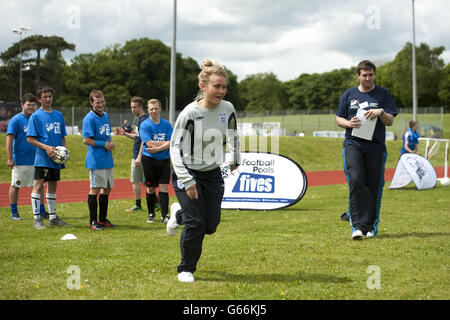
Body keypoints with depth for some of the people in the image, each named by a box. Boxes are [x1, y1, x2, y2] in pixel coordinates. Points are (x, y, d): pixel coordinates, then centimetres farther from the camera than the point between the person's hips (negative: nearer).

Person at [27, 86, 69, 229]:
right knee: (38, 186, -7)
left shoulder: (58, 115, 13)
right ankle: (37, 219, -4)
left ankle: (53, 217, 19)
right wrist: (46, 147, -18)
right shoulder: (35, 116, -4)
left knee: (53, 186, 12)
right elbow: (30, 138, -8)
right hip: (42, 158, -6)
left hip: (56, 158, 6)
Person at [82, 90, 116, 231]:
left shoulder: (105, 116, 13)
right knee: (95, 189, -4)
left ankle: (102, 220, 22)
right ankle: (93, 222, 1)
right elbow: (86, 140, -16)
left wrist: (111, 143, 3)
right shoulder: (89, 119, -12)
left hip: (107, 159, 8)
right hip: (96, 160, -8)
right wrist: (104, 144, -15)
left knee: (107, 188, 12)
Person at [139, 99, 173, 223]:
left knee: (164, 187, -3)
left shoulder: (167, 124, 6)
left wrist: (157, 149, -15)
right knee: (150, 188, 5)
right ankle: (151, 214, 18)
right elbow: (150, 144, -13)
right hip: (149, 160, -2)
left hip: (164, 159, 2)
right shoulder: (145, 125, -3)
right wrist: (165, 143, -10)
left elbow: (170, 143, -3)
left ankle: (165, 215, -2)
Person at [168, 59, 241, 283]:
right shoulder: (190, 113, -21)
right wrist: (187, 181, -24)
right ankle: (186, 269, 9)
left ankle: (179, 214, 34)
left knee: (211, 226, 2)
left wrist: (234, 159, 24)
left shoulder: (227, 109, -6)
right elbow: (176, 148, -18)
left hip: (213, 174, 5)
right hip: (187, 172, -5)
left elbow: (233, 135, 16)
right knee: (196, 224, -13)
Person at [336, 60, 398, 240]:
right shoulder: (349, 95, 15)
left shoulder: (383, 94, 10)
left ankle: (371, 227, 9)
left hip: (376, 146, 0)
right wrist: (349, 123, -4)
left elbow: (390, 121, 5)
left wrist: (380, 112, -16)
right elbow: (338, 119, 17)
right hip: (353, 144, 0)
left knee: (374, 186, -1)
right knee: (355, 181, -17)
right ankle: (358, 226, -19)